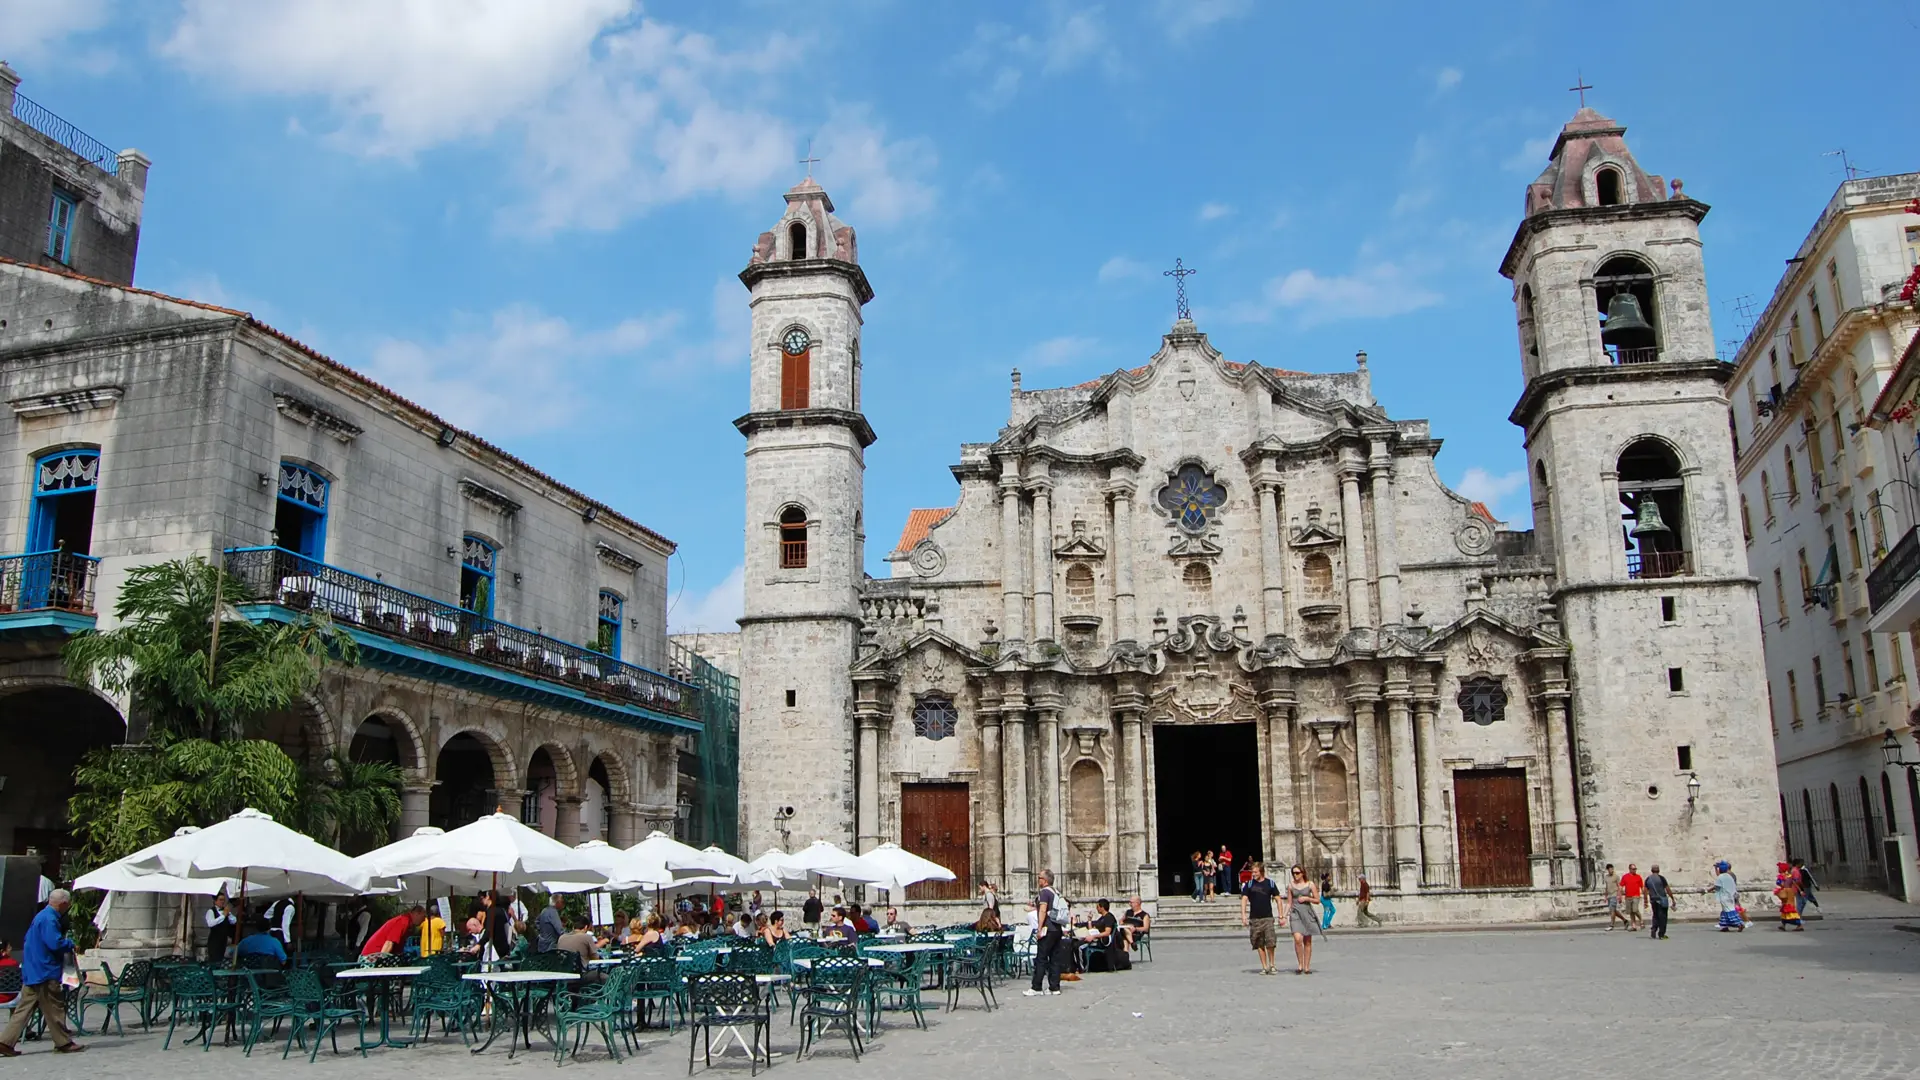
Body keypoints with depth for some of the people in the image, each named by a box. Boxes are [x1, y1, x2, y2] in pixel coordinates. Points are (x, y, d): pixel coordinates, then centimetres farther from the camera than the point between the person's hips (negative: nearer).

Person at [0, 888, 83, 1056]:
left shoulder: (41, 916, 16)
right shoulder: (50, 919, -17)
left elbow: (27, 941, 24)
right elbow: (55, 943, -26)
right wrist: (70, 944, -4)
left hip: (32, 972, 10)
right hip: (45, 973, -10)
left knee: (24, 1009, 10)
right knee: (54, 1009, -2)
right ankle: (63, 1043, 5)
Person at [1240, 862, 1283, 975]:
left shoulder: (1270, 883, 2)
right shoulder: (1249, 884, 2)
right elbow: (1244, 899, 0)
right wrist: (1243, 915, -10)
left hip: (1268, 918, -1)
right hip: (1254, 919, 1)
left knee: (1270, 942, -11)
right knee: (1259, 944, 3)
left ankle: (1271, 965, 7)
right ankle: (1264, 967, 12)